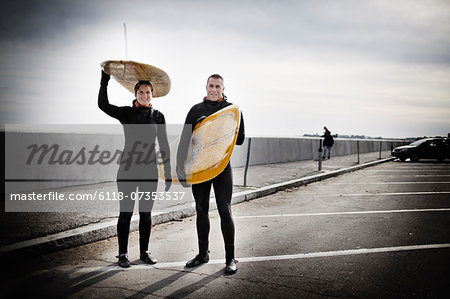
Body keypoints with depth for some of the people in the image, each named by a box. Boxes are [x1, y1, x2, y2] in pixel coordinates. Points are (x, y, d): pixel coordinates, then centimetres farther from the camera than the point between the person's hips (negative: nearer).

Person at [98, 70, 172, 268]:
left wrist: (168, 173, 5)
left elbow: (164, 146, 7)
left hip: (149, 170, 2)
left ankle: (144, 251, 23)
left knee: (146, 213, 10)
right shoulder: (126, 113, 3)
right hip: (128, 169, -2)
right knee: (126, 212, 3)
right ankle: (123, 253, 16)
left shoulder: (158, 116, 7)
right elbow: (103, 105, -12)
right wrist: (105, 80, -14)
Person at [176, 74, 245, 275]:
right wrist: (180, 165, -8)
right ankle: (203, 254, 24)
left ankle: (230, 258, 6)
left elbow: (240, 139, 1)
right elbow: (185, 139, 3)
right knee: (201, 210, 10)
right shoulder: (196, 110, 9)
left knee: (225, 210, -4)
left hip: (222, 166, -3)